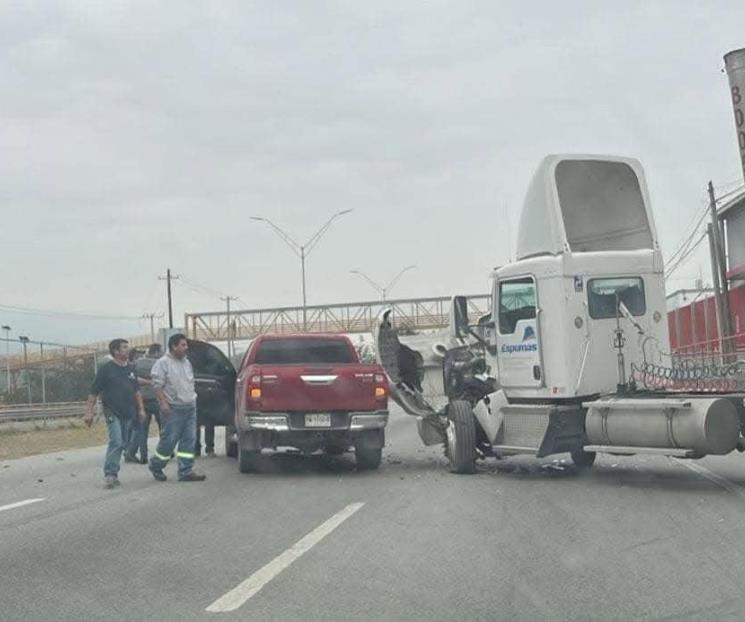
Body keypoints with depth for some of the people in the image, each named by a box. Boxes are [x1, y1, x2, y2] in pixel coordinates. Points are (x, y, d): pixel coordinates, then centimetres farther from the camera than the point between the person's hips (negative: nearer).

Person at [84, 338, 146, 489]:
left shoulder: (130, 369, 12)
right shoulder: (106, 369, -6)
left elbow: (137, 391, 22)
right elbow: (94, 393, -5)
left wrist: (141, 409, 16)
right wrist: (89, 412, -10)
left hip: (128, 414, 6)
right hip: (113, 413, -6)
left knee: (121, 444, 8)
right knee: (116, 442, -17)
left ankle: (112, 474, 16)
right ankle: (110, 474, -14)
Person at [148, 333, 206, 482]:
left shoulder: (186, 362, 16)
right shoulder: (163, 363, -8)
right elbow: (157, 385, -13)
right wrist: (163, 402, -20)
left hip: (190, 407, 7)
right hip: (173, 409, -7)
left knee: (189, 440, 2)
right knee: (169, 439, -3)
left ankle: (186, 471, 4)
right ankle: (156, 466, 18)